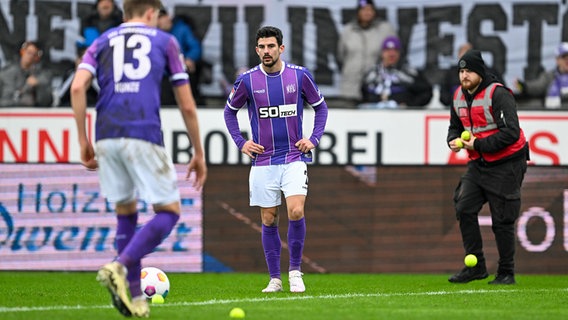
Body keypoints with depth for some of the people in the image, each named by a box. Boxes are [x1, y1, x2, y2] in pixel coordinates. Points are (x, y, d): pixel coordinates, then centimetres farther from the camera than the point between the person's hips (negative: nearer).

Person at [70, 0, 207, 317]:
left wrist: (83, 141, 6)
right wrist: (199, 154, 20)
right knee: (169, 211, 4)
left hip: (107, 136, 4)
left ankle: (135, 296, 14)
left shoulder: (102, 42, 20)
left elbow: (78, 87, 2)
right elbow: (187, 106, 13)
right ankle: (120, 266, -18)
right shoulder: (165, 41, 15)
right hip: (144, 135, -4)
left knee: (126, 211, 18)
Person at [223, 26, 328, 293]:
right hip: (262, 161, 1)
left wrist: (314, 139, 2)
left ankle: (295, 271, -1)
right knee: (269, 220, 4)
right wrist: (240, 142, 3)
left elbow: (320, 106, 13)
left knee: (296, 212, -17)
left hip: (294, 158, -1)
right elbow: (229, 111, 14)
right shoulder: (247, 80, -2)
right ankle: (274, 279, 14)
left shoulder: (299, 75, -2)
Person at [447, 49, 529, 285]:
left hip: (505, 165, -7)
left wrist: (478, 145, -24)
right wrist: (454, 140, -3)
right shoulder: (459, 96, 6)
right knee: (464, 208, -4)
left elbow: (511, 133, -25)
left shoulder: (498, 94, -19)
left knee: (502, 220, -4)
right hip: (478, 164, 7)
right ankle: (475, 266, 4)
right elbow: (455, 126, 21)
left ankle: (506, 273, 8)